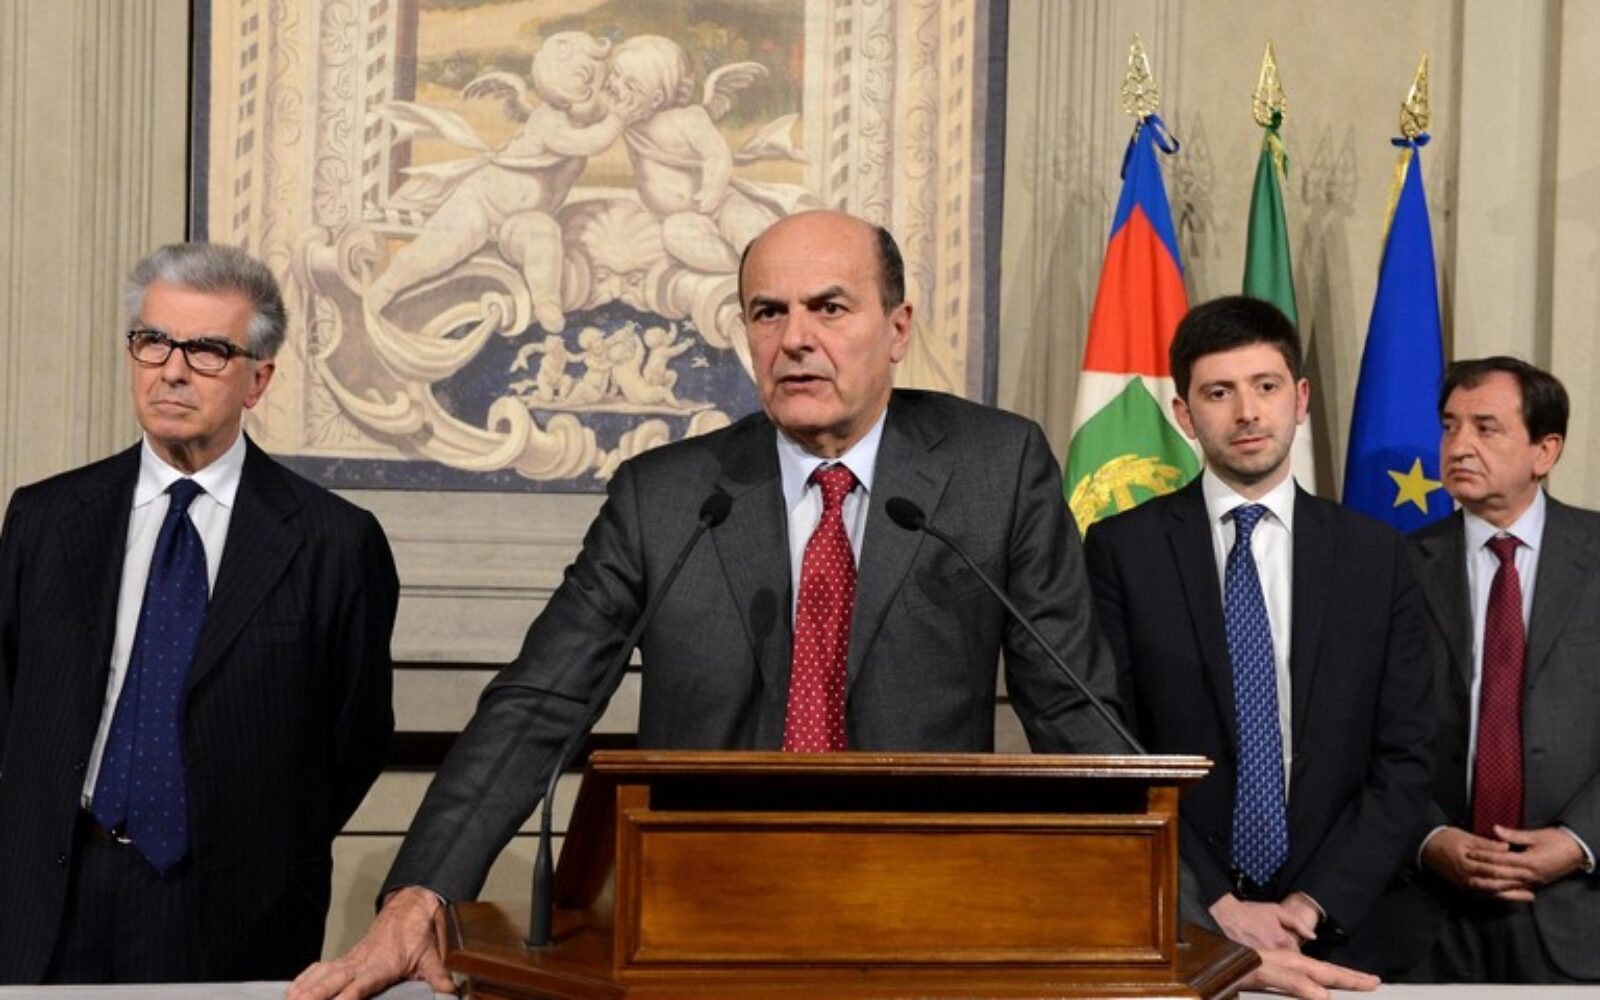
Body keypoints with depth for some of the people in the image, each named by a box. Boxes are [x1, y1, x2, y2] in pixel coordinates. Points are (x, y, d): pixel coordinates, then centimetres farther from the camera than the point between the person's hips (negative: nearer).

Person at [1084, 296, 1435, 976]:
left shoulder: (1377, 555, 4)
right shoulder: (1121, 550, -2)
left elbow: (1404, 759, 1)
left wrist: (1316, 905, -9)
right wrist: (1215, 907, -12)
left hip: (1331, 929, 2)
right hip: (1170, 931, -1)